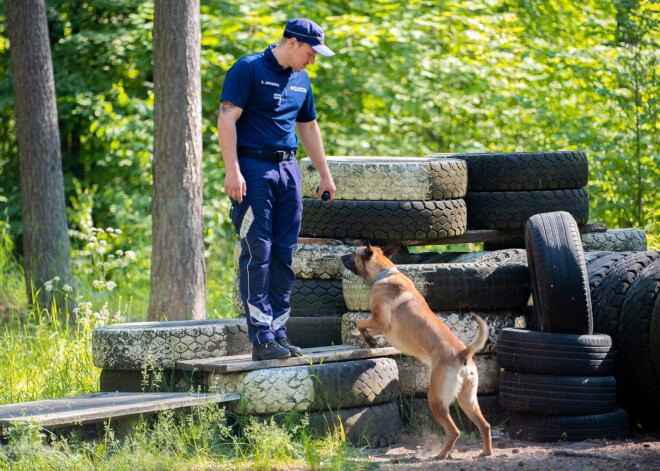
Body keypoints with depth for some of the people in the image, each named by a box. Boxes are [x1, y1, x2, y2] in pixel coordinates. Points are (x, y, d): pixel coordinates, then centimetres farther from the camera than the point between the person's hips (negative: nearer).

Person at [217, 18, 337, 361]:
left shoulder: (301, 80, 16)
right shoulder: (248, 70, -7)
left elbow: (308, 128, 26)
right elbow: (227, 119, -12)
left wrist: (325, 175, 25)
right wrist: (232, 170, -20)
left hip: (288, 169, 7)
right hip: (253, 168, -7)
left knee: (284, 255, 4)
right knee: (257, 253, -9)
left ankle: (279, 332, 9)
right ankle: (261, 338, -11)